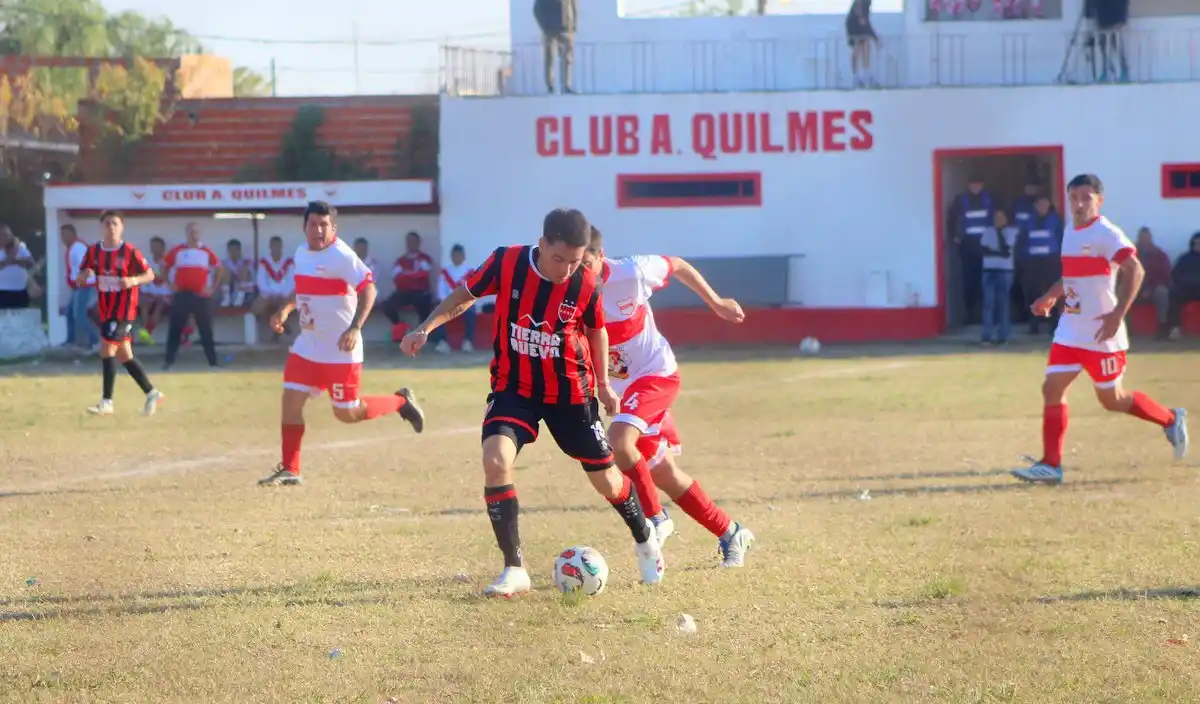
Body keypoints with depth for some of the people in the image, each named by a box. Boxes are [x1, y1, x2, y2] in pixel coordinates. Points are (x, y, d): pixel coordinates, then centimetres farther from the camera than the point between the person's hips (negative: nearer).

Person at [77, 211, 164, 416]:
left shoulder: (130, 251, -11)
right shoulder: (93, 251, 3)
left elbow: (150, 274, -5)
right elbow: (79, 280, 7)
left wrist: (133, 280, -25)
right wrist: (84, 276, -17)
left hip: (124, 309, -6)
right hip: (105, 310, 6)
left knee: (107, 350, -14)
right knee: (124, 355, 11)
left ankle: (106, 402, -10)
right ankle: (152, 393, 24)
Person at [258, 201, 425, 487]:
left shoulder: (341, 256, -17)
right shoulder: (301, 253, 9)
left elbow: (368, 289, -23)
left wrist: (354, 328, -32)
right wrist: (286, 309, 11)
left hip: (340, 349, -7)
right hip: (307, 346, 7)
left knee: (347, 413, -1)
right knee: (291, 400, -2)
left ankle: (400, 402, 24)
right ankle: (289, 470, 6)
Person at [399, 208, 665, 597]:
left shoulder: (585, 284, -17)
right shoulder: (506, 263, -19)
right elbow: (465, 295, 0)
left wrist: (603, 383, 13)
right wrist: (426, 328, -10)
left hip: (570, 391, 0)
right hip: (514, 387, 0)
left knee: (605, 478, 9)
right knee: (495, 461, -24)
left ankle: (645, 539, 41)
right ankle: (514, 570, -14)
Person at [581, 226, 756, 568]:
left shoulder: (631, 273, -19)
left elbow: (678, 266, -1)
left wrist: (716, 302, 7)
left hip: (657, 373, -5)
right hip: (622, 386, 5)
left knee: (618, 439, -30)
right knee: (661, 472, 9)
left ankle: (656, 518, -11)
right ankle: (731, 533, 25)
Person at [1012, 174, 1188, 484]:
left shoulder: (1107, 234, -15)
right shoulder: (1070, 234, 11)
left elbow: (1134, 271, -26)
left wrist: (1118, 314, -32)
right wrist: (1050, 297, 20)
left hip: (1101, 334, -7)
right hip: (1069, 331, 7)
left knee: (1111, 399, 2)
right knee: (1052, 388, -3)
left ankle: (1171, 420, 24)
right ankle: (1051, 464, -1)